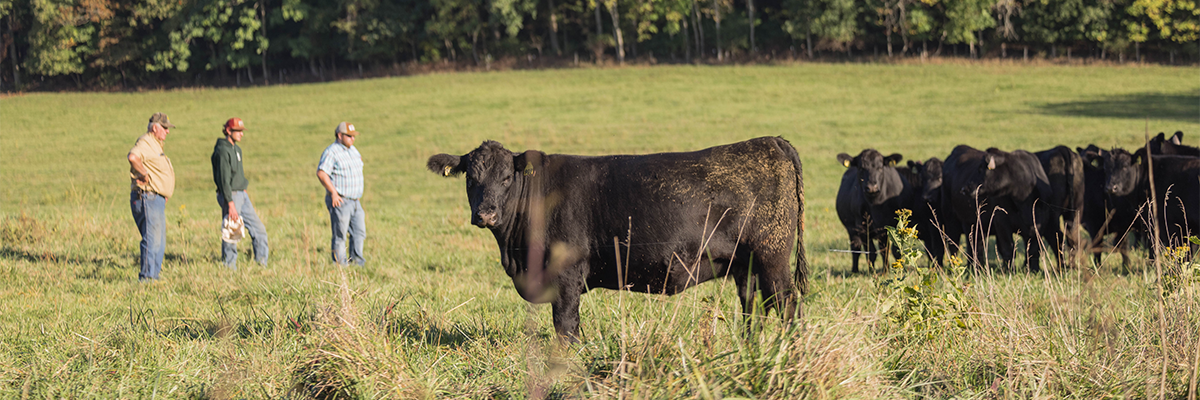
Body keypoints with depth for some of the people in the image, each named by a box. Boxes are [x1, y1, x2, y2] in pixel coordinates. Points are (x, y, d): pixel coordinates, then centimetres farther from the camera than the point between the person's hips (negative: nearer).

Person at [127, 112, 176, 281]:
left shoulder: (156, 145, 22)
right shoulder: (145, 143, -12)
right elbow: (133, 156, -35)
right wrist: (145, 175, -23)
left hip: (157, 200, 11)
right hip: (148, 198, -11)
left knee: (159, 243, 13)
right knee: (152, 241, -12)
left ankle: (154, 275, 18)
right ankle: (146, 277, -11)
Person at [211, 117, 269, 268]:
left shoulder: (237, 149, 15)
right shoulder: (222, 151, -15)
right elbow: (224, 180, -20)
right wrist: (231, 205, -24)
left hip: (242, 194, 9)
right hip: (230, 195, -9)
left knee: (259, 229, 8)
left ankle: (262, 265, 12)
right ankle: (229, 268, 2)